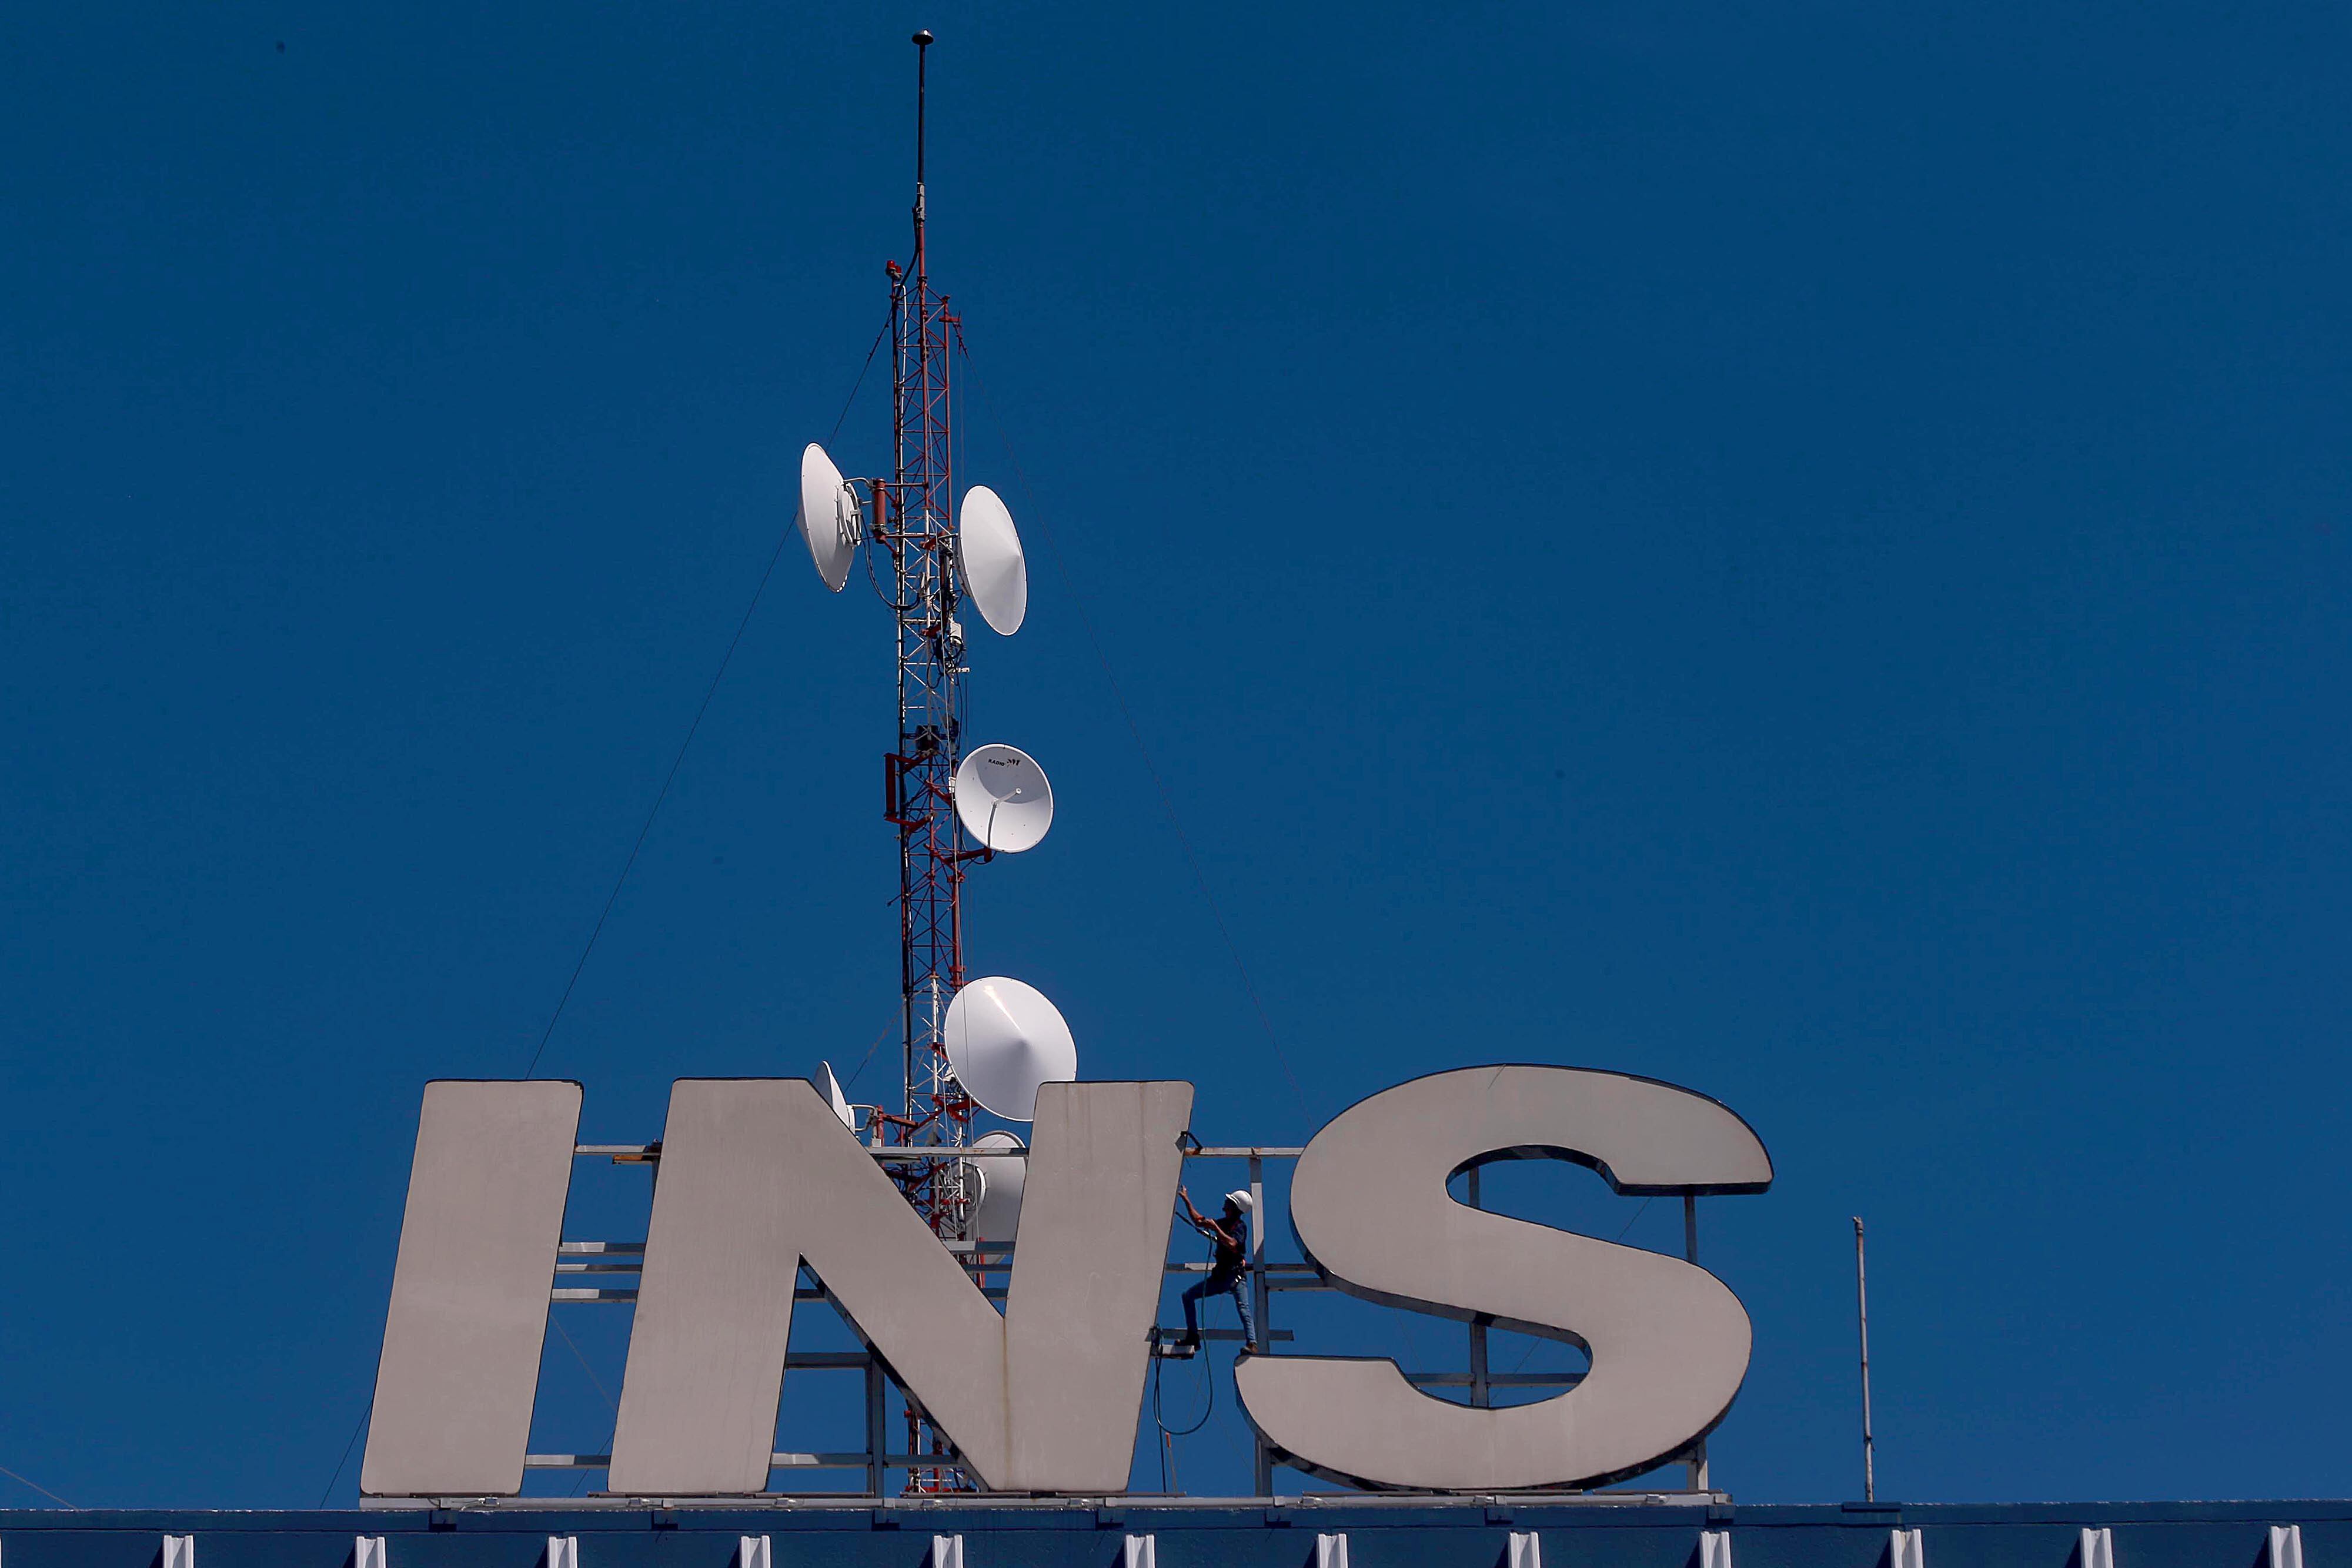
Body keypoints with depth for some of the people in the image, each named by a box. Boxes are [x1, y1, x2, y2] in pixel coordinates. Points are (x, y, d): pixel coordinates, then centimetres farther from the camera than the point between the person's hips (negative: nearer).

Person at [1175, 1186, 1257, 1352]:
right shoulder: (1224, 1223, 16)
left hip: (1235, 1274, -8)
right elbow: (1198, 1221, 27)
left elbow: (1232, 1244, -27)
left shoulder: (1240, 1226, -8)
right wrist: (1187, 1201, 29)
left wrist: (1215, 1228, -23)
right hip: (1220, 1276, 8)